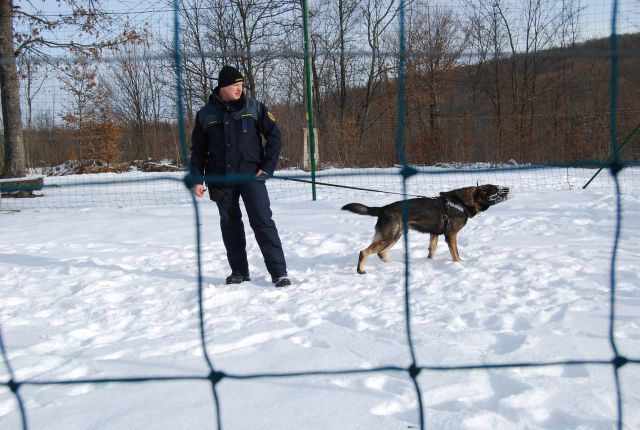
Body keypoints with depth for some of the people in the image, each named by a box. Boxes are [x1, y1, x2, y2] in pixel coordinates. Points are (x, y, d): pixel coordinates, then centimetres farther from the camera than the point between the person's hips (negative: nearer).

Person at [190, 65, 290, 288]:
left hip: (251, 175, -2)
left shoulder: (253, 107, 0)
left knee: (263, 222, -9)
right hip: (220, 179, 3)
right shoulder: (206, 114, 4)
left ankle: (279, 272, -7)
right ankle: (239, 271, 22)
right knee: (230, 225, 10)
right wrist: (197, 180, 3)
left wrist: (268, 166, -5)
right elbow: (198, 150, 9)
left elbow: (274, 134, 2)